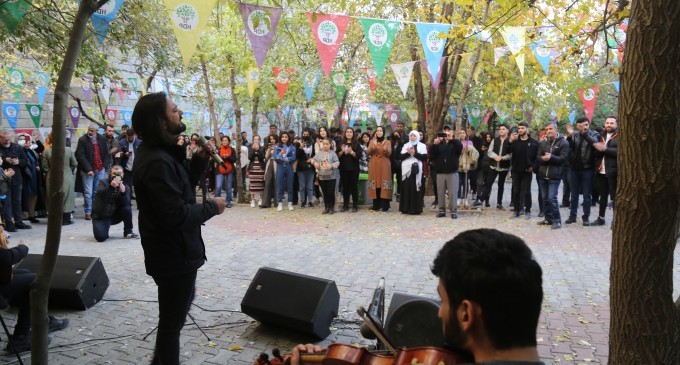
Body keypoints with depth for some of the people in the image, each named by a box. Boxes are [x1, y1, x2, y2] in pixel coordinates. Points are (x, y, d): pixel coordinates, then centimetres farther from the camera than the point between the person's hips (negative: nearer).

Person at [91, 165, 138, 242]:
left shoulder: (125, 187, 0)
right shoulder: (103, 182, -6)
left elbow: (126, 203, -17)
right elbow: (100, 193, -30)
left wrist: (123, 192, -36)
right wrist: (111, 187, -50)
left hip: (115, 215, 3)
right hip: (100, 216, -3)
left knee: (127, 208, -26)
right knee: (100, 237, -25)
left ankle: (128, 232, -7)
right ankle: (103, 230, 12)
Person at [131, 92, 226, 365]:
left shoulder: (158, 152, 7)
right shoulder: (157, 161, -27)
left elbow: (182, 188, 10)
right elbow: (177, 215, -31)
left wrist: (198, 160, -3)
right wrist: (212, 207, -17)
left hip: (170, 250, 11)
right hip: (174, 253, -11)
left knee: (183, 301, 30)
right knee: (172, 320, 6)